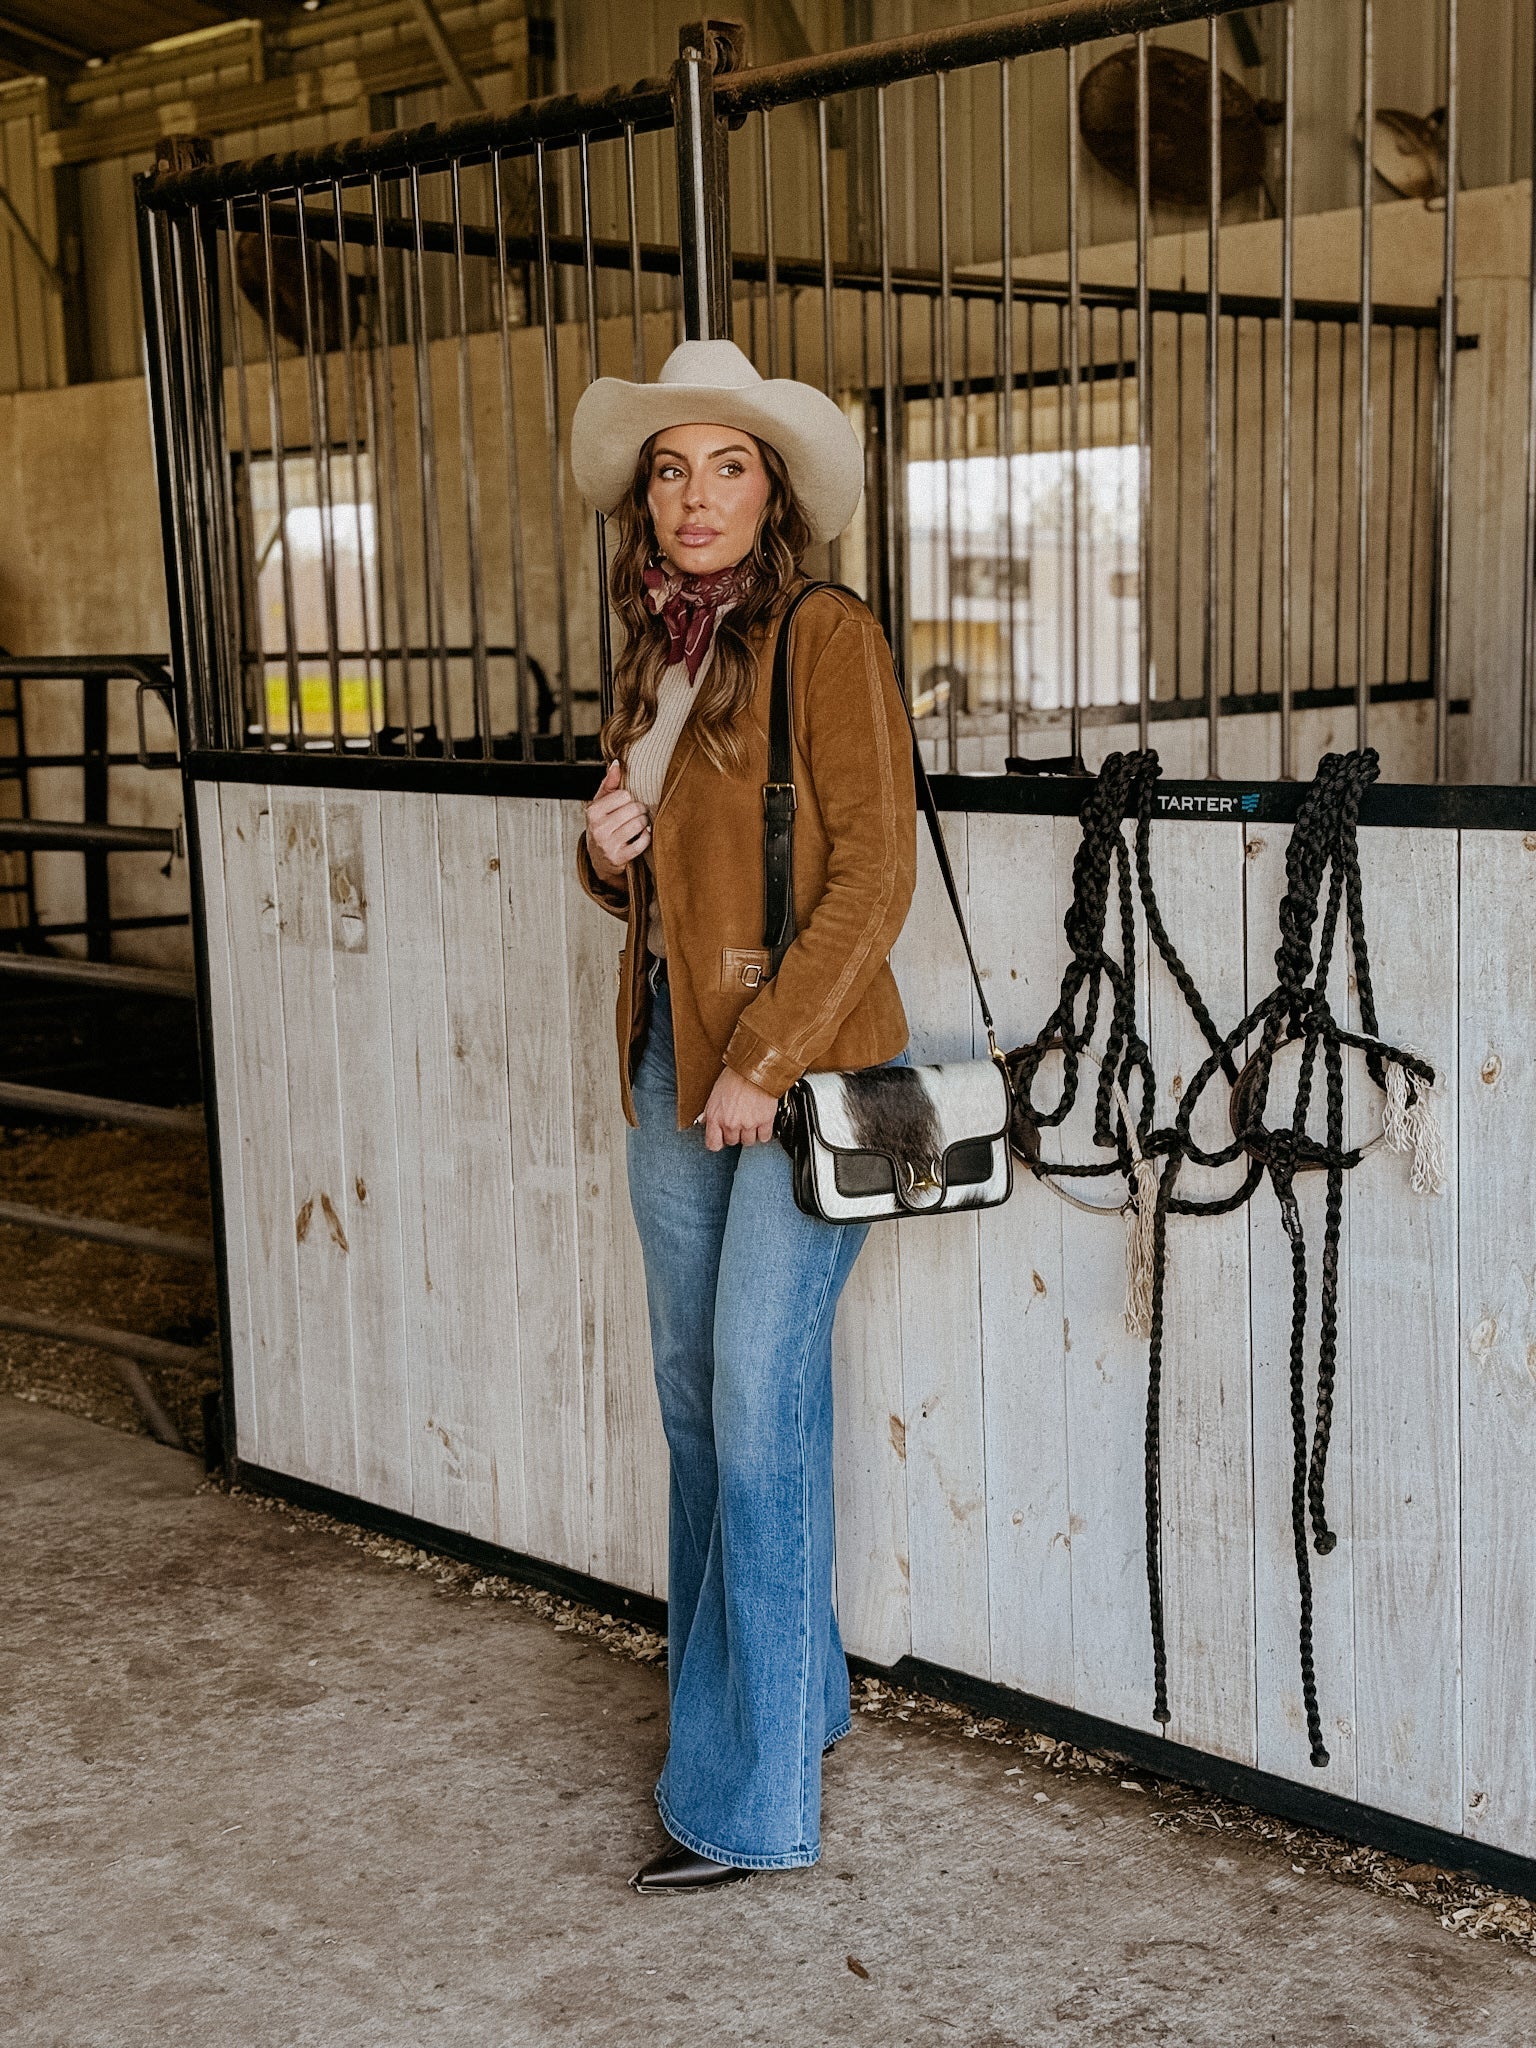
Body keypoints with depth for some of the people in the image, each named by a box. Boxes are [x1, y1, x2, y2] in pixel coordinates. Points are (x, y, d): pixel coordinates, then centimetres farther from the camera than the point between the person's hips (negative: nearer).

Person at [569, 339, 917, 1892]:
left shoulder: (825, 637, -10)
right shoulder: (651, 658, 13)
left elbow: (873, 878, -15)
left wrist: (761, 1064, -18)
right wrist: (605, 851, -1)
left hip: (798, 1071, -8)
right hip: (670, 1065, 8)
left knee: (759, 1413, -6)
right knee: (697, 1401, 14)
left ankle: (752, 1794, 5)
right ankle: (782, 1692, 32)